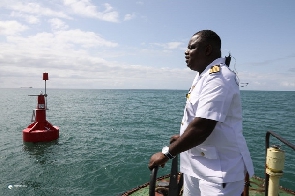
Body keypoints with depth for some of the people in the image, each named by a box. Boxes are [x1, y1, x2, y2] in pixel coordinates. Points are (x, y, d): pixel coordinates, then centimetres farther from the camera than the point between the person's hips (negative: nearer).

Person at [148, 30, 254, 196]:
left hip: (220, 169, -9)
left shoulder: (218, 78, -21)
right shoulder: (205, 75, 12)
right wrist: (182, 137, 23)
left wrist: (167, 154, -20)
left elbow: (202, 127, -29)